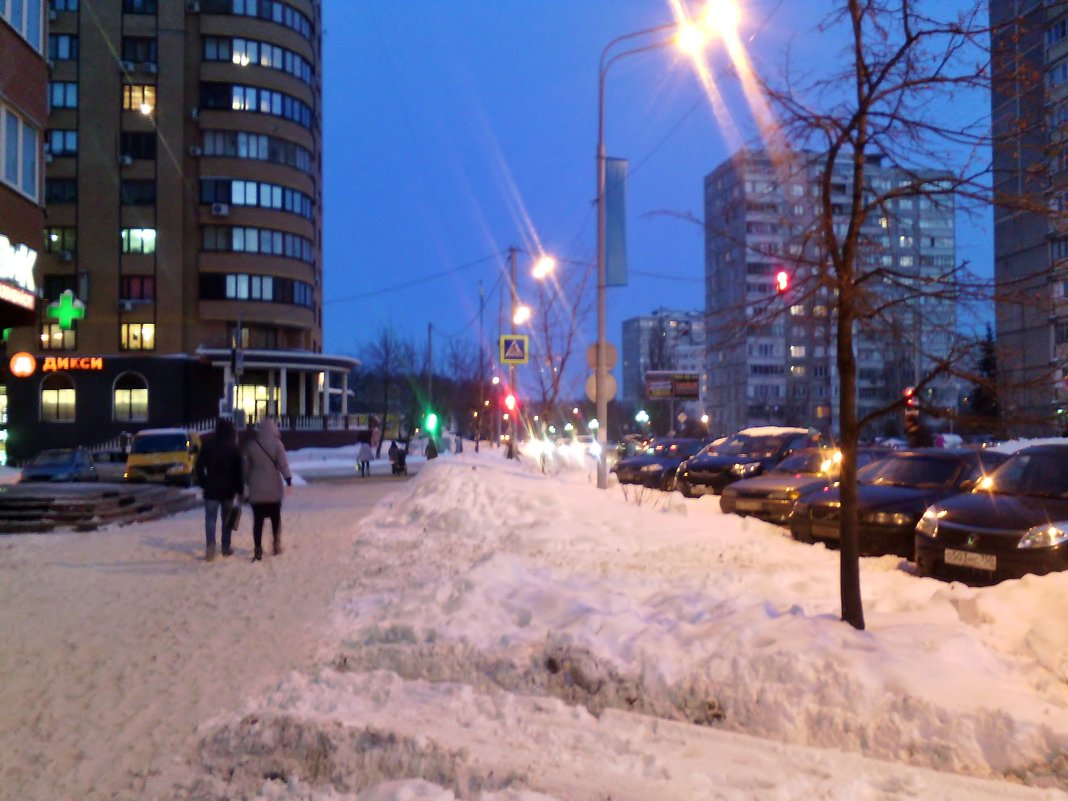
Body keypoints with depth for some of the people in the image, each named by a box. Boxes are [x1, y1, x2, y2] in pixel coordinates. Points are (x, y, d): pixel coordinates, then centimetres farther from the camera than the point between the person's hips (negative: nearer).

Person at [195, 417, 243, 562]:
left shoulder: (208, 446, -2)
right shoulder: (234, 449, -2)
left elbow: (199, 466, 1)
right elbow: (239, 471, -2)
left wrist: (202, 483, 11)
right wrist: (239, 490, 2)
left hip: (211, 488, -1)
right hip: (228, 489, 1)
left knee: (210, 518, -1)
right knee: (227, 519, 12)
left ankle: (210, 546, -19)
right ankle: (225, 548, 14)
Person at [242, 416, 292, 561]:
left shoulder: (251, 445, 2)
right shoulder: (276, 444, -6)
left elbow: (246, 466, 7)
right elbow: (283, 464, -14)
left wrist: (248, 482, 17)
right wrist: (288, 479, -16)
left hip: (256, 488, 1)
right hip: (273, 488, -1)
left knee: (258, 520, 1)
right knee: (275, 517, 17)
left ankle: (258, 550, -5)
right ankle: (276, 545, 24)